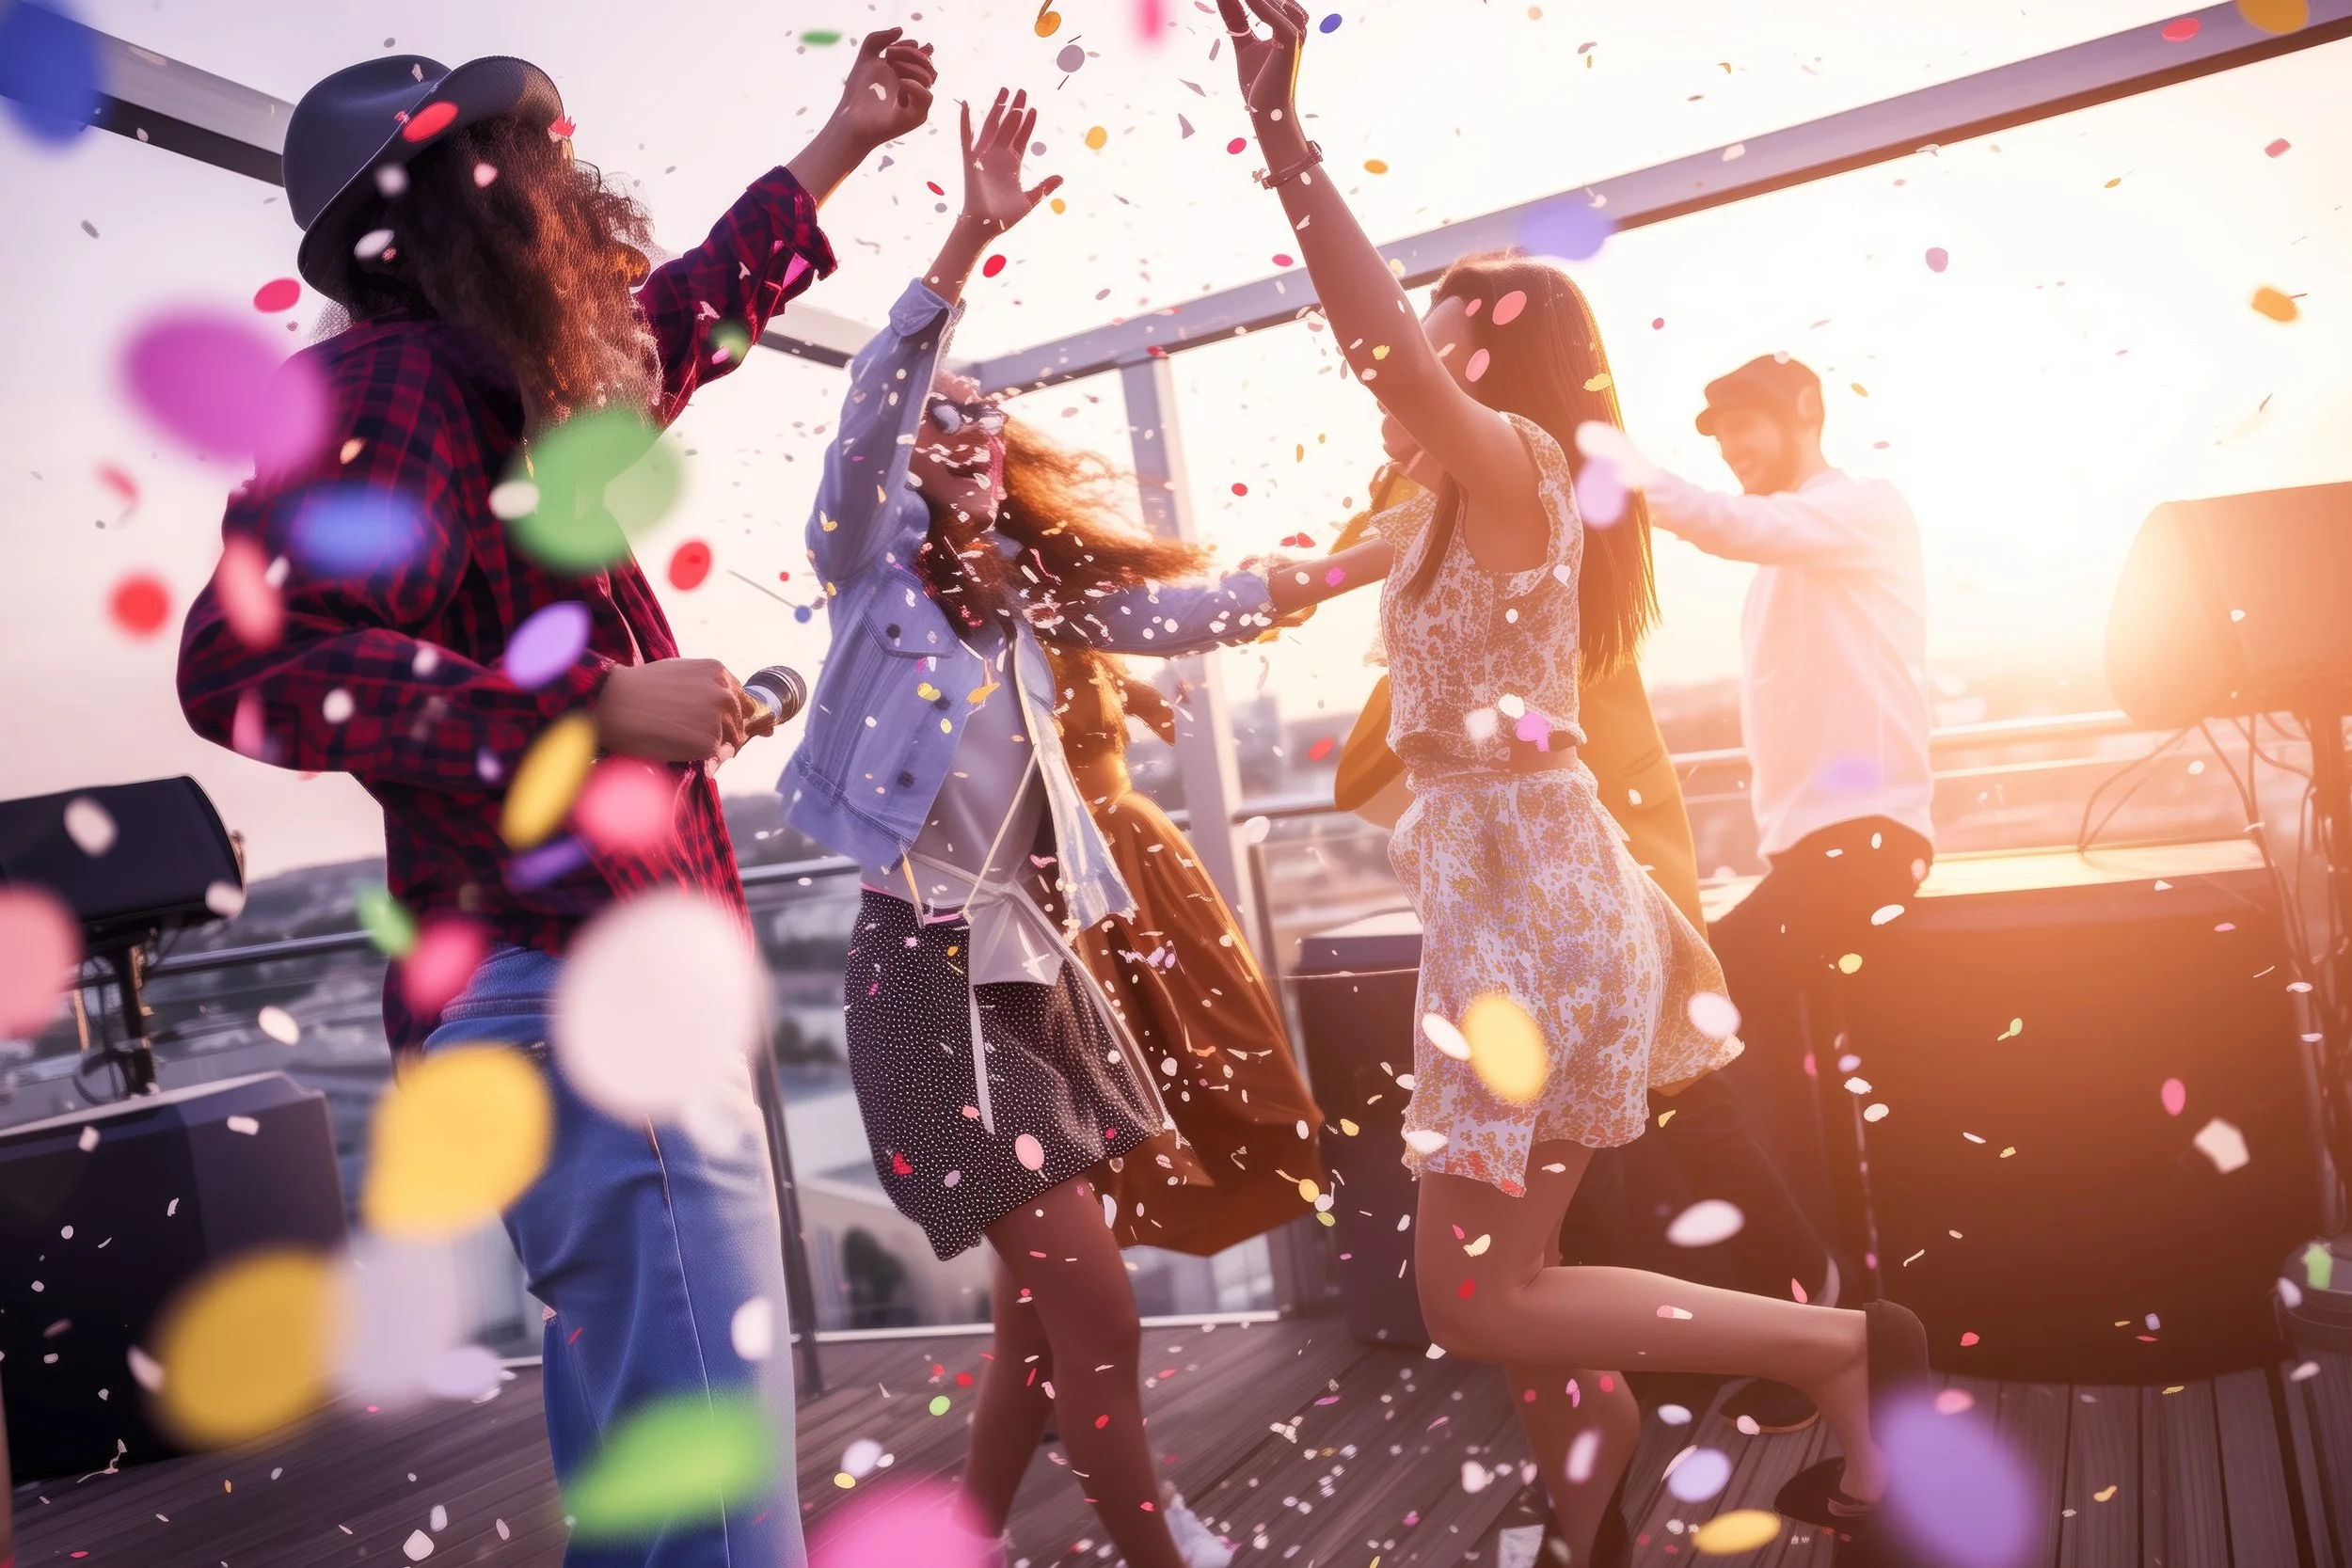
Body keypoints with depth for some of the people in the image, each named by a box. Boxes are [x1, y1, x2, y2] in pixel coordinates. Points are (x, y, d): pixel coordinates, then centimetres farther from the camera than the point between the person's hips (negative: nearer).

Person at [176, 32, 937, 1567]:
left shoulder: (514, 391, 18)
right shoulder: (392, 388, -9)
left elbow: (687, 312, 35)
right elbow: (249, 660, -22)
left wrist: (845, 141, 44)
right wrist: (598, 711, -21)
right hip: (577, 991, -10)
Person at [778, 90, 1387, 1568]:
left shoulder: (1029, 598, 14)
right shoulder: (872, 566, -1)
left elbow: (1190, 614, 16)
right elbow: (869, 406, -16)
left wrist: (1351, 567, 11)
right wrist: (971, 239, -25)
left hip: (1036, 963, 7)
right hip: (929, 968, -6)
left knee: (1043, 1309, 13)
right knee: (1095, 1305, -6)